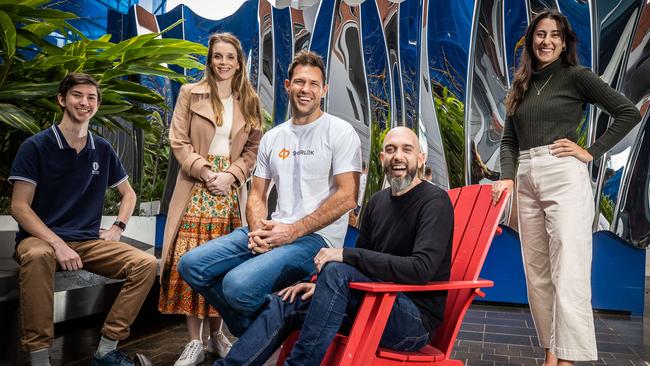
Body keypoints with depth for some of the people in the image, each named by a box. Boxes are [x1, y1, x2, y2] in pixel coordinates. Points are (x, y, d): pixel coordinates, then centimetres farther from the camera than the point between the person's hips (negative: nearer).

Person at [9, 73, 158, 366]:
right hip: (41, 238, -4)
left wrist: (117, 228, 3)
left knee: (146, 263, -18)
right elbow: (19, 207, -8)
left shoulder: (103, 150, 9)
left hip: (89, 241, 4)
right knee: (37, 257, -40)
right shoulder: (36, 146, -4)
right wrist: (58, 244, -21)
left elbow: (128, 193, 21)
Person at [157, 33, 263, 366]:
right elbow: (179, 142, 0)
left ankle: (217, 333, 18)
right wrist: (206, 171, -12)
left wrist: (230, 174, -8)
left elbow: (253, 148, 8)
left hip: (231, 190, 2)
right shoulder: (190, 93, 7)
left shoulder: (249, 101, 12)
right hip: (196, 188, -1)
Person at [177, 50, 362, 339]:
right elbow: (257, 195, 17)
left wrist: (293, 231, -15)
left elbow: (347, 197, -11)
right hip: (273, 231, 7)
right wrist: (257, 229, -6)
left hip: (317, 237, -6)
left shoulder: (340, 132, -2)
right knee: (191, 264, -8)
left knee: (238, 284, -29)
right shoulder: (272, 138, 16)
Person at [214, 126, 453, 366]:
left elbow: (421, 269, -25)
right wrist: (322, 284, -1)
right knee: (285, 303, -1)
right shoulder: (377, 202, 12)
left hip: (418, 318, -7)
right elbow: (360, 262, 18)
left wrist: (346, 254, -24)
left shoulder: (435, 202, -12)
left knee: (336, 271, -30)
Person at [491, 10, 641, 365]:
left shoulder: (576, 76, 4)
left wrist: (591, 152, -5)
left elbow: (628, 112, 1)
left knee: (568, 272, -11)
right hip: (527, 182, 6)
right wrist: (507, 177, 0)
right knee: (537, 273, 7)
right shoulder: (521, 86, 18)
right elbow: (509, 140, 16)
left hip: (564, 178, -6)